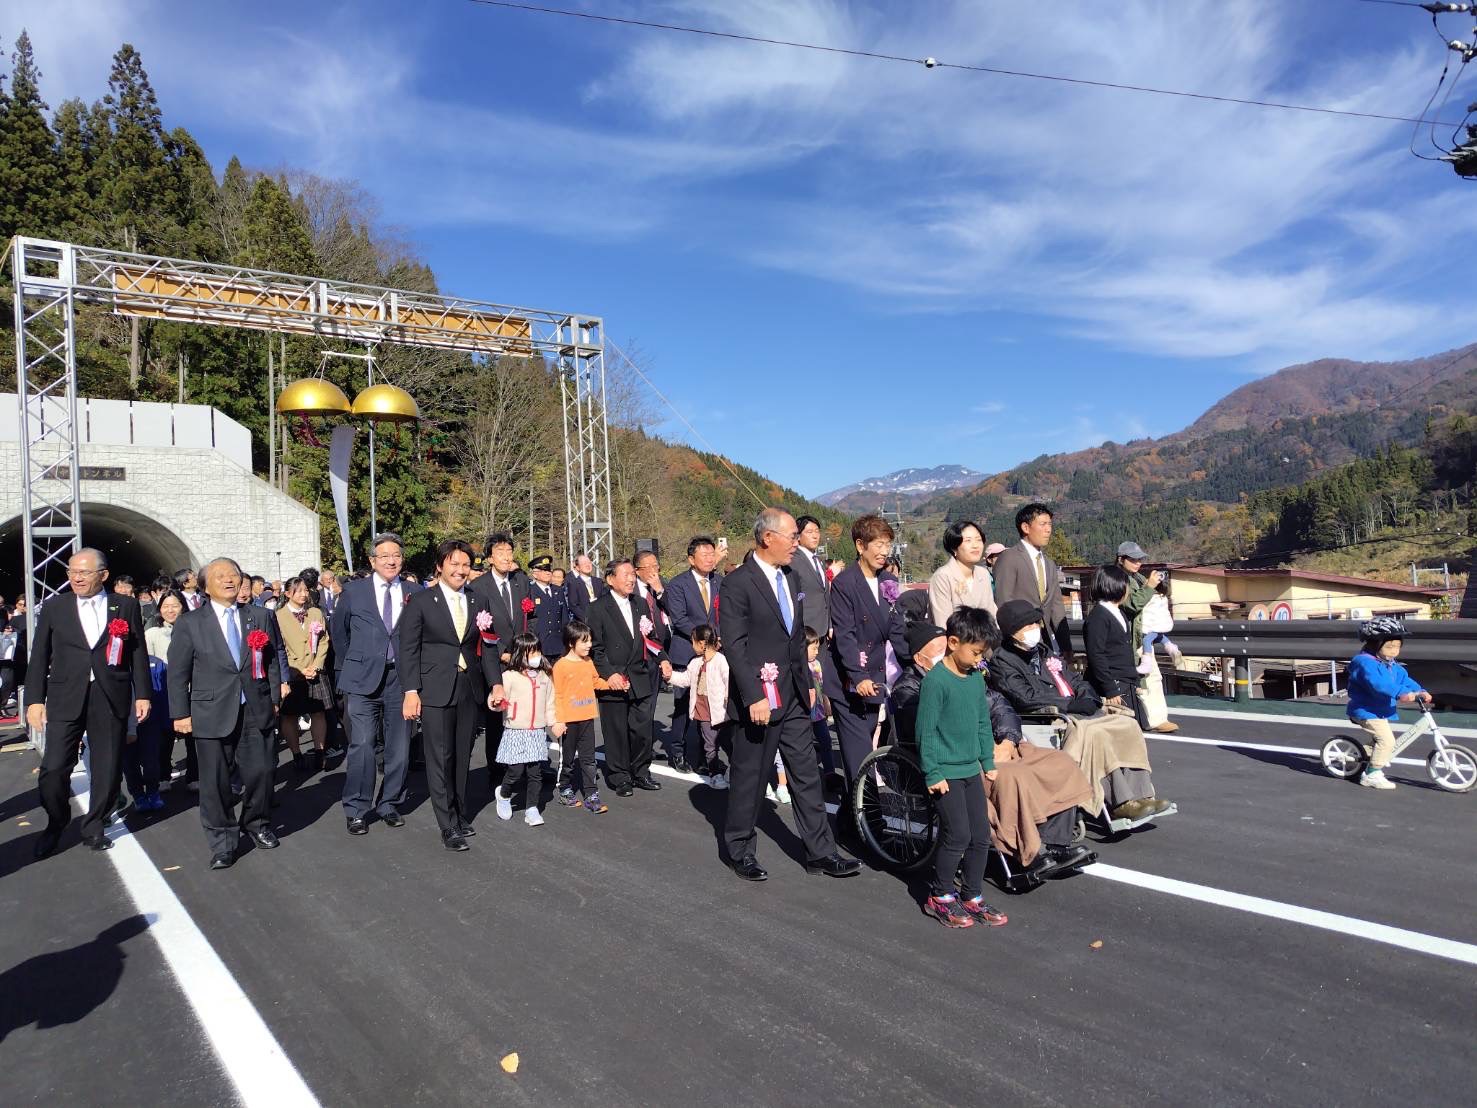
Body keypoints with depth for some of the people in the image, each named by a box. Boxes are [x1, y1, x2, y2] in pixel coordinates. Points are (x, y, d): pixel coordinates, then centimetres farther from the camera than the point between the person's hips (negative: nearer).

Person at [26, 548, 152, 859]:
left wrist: (142, 694, 2)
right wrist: (35, 700, 1)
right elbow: (39, 657, 6)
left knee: (107, 769, 6)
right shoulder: (53, 608, 5)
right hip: (66, 699, 0)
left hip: (112, 699, 0)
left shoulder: (126, 606, 4)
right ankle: (56, 824, 23)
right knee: (54, 769, -3)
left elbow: (138, 653, 5)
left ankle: (94, 827, 24)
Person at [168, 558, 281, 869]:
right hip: (212, 713, -1)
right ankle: (223, 843, 19)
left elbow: (271, 660, 11)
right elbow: (178, 673, 1)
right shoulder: (189, 623, 1)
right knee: (216, 781, 4)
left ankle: (257, 824, 30)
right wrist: (180, 714, -2)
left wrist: (275, 698, 8)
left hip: (255, 712, 2)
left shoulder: (259, 616, 7)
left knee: (260, 772, 4)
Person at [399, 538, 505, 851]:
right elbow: (408, 649, -4)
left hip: (470, 690, 4)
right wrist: (411, 691, -11)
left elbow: (488, 647, 9)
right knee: (440, 758, -2)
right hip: (435, 691, -4)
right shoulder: (420, 601, -2)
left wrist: (496, 683, -2)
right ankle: (449, 828, 4)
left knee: (462, 757, 11)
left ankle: (460, 814, 24)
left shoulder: (478, 602, 9)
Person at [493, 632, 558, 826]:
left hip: (538, 733, 4)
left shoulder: (543, 677, 9)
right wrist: (499, 704, -28)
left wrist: (554, 722, 12)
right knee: (515, 771, -3)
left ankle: (531, 809, 13)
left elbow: (549, 703, 16)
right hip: (515, 732, -4)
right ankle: (503, 795, 27)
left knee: (536, 773, 3)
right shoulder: (509, 676, -6)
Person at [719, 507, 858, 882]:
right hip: (760, 697, -7)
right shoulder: (738, 583, -13)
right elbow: (733, 644, -17)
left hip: (794, 696, 7)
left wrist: (807, 682, 15)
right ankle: (739, 850, 24)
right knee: (749, 775, 7)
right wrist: (753, 697, -21)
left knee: (807, 773, 11)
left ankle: (820, 852, 20)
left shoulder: (788, 579, 11)